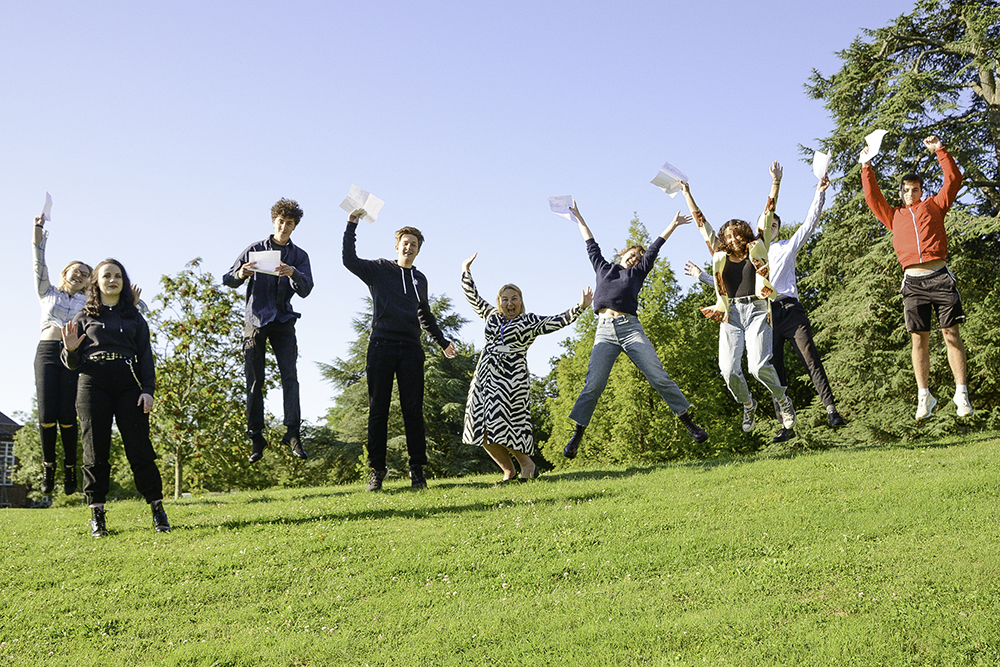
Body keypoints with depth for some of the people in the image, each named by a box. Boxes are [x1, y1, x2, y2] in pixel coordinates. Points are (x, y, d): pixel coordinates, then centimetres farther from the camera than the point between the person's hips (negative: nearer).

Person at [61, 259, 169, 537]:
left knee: (139, 448, -6)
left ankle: (157, 508, -3)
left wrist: (148, 390, -1)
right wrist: (70, 350, -11)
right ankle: (97, 514, 6)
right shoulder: (84, 317, 15)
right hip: (93, 385, 0)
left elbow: (145, 356, 12)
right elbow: (73, 363, 13)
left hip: (128, 385, 0)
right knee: (96, 451, -1)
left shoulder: (134, 318, 17)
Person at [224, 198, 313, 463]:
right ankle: (256, 437, 1)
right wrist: (240, 275, -19)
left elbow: (305, 290, -3)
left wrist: (293, 274, -25)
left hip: (283, 321, 0)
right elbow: (228, 279, 5)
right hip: (255, 319, 0)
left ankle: (293, 431, -13)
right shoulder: (255, 250, 8)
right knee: (255, 380, -2)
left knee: (290, 376, -11)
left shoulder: (299, 256, 10)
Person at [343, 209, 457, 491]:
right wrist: (352, 226, -8)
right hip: (382, 346, -3)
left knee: (413, 410, -2)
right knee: (378, 410, -3)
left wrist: (442, 342, 38)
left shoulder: (420, 279, 22)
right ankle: (377, 470, 0)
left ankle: (417, 470, -1)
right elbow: (349, 260, -5)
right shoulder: (379, 270, 10)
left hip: (411, 349, 3)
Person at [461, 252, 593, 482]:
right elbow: (473, 298, 26)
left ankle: (527, 463, 5)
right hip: (485, 375, 5)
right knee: (483, 429, -2)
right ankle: (508, 471, 11)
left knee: (502, 425, -16)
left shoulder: (530, 322, 6)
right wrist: (466, 273, 24)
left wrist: (579, 307, -13)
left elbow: (557, 322, -3)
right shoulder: (492, 315, 18)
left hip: (511, 378, -5)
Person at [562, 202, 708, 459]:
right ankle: (576, 437, -5)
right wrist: (578, 217, 41)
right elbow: (591, 245, 33)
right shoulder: (604, 268, 25)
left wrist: (673, 225, 30)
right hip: (604, 331, 0)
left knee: (659, 377, -7)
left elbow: (654, 249, 26)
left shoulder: (637, 273, 22)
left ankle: (689, 422, -2)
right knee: (593, 385, -9)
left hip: (630, 328, 0)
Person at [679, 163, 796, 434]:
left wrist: (775, 183, 6)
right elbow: (701, 222, 19)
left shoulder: (757, 250, 10)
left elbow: (767, 214, 10)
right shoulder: (720, 256, 14)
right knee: (729, 369, -8)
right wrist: (687, 194, 23)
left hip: (756, 311, -2)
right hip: (731, 315, 2)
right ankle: (747, 405, 21)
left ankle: (782, 399, 12)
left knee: (758, 364, -17)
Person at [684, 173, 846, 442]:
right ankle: (786, 425, 0)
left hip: (790, 310, -2)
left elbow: (809, 223, 9)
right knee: (775, 370, -1)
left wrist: (820, 193, 1)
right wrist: (702, 276, 27)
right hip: (766, 315, 2)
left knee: (811, 358, -15)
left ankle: (831, 410, -19)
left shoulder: (786, 247, 17)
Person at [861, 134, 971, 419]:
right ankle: (924, 396, 2)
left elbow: (953, 180, 14)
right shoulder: (894, 215, 23)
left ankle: (961, 393, -5)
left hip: (940, 275, -2)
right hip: (913, 281, 2)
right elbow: (872, 197, 20)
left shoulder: (934, 205, 19)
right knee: (919, 338, -1)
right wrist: (867, 167, 19)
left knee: (951, 332, -5)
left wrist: (940, 150, 11)